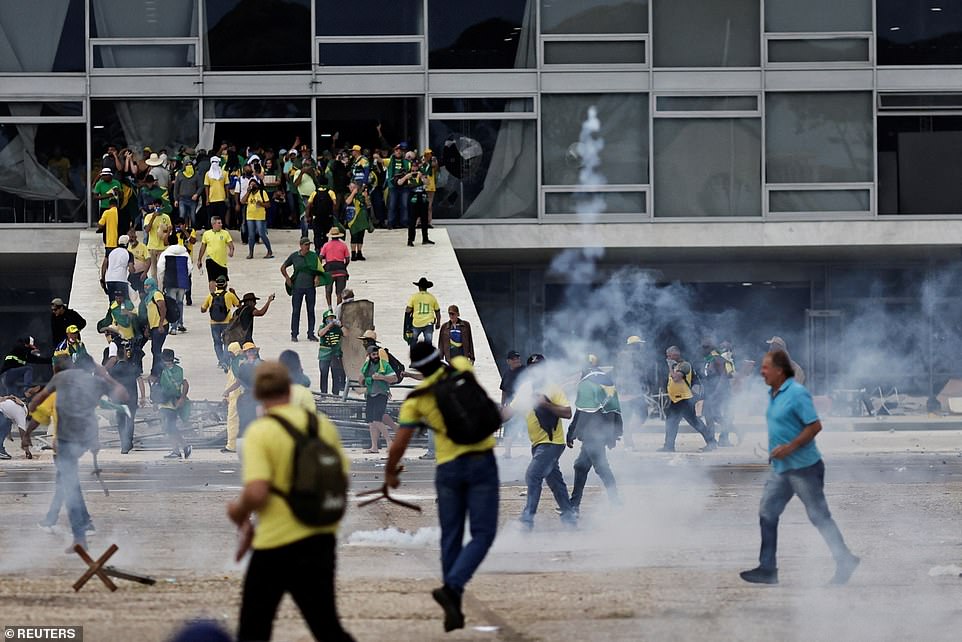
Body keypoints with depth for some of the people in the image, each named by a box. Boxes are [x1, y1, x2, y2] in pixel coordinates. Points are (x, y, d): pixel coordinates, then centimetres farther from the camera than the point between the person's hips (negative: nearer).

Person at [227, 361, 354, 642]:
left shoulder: (260, 432, -12)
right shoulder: (323, 425, 4)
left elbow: (256, 492, -22)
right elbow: (342, 479, 10)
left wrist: (238, 511, -1)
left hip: (275, 546, -5)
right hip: (321, 541, 5)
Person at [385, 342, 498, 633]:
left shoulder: (415, 400, 0)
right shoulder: (461, 367, 1)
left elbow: (398, 445, -1)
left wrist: (389, 473, 16)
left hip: (448, 467, 1)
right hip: (481, 461, -1)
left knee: (451, 538, 13)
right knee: (482, 534, 0)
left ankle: (454, 609, 13)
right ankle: (451, 588, -20)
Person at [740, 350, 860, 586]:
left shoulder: (797, 393, -17)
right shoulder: (774, 395, 11)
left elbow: (815, 426, -21)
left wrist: (789, 447, -24)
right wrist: (775, 449, 15)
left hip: (803, 467, -9)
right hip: (781, 468, 9)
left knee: (819, 516, -1)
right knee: (767, 513, 5)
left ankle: (845, 562, 10)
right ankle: (767, 568, 8)